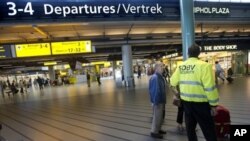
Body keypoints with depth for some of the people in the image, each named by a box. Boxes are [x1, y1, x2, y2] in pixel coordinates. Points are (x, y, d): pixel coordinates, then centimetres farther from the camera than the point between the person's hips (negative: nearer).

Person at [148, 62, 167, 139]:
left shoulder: (161, 77, 8)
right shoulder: (154, 77, -24)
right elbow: (154, 91, -26)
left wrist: (164, 101, 16)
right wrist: (156, 102, -23)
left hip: (161, 100, 10)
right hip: (157, 101, -10)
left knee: (160, 116, 20)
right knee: (157, 117, 3)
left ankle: (158, 129, 36)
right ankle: (154, 132, 19)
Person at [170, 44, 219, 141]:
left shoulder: (180, 66, 1)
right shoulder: (203, 65, -16)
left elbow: (173, 82, 8)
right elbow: (210, 87, -17)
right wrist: (213, 104, -9)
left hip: (186, 101, 5)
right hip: (200, 102, -5)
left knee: (190, 126, 20)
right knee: (208, 129, 9)